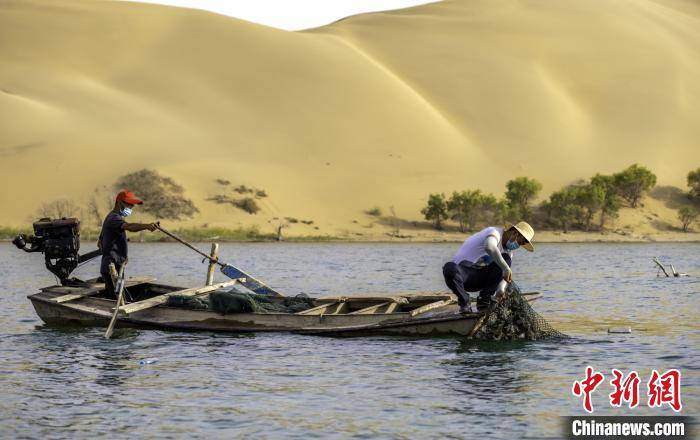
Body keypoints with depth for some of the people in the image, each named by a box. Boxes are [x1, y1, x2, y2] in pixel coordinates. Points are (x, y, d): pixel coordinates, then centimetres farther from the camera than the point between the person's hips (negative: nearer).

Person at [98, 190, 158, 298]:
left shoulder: (110, 217, 20)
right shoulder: (114, 218, -14)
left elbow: (100, 242, 30)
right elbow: (129, 227, -37)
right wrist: (147, 226, -53)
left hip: (108, 268, 11)